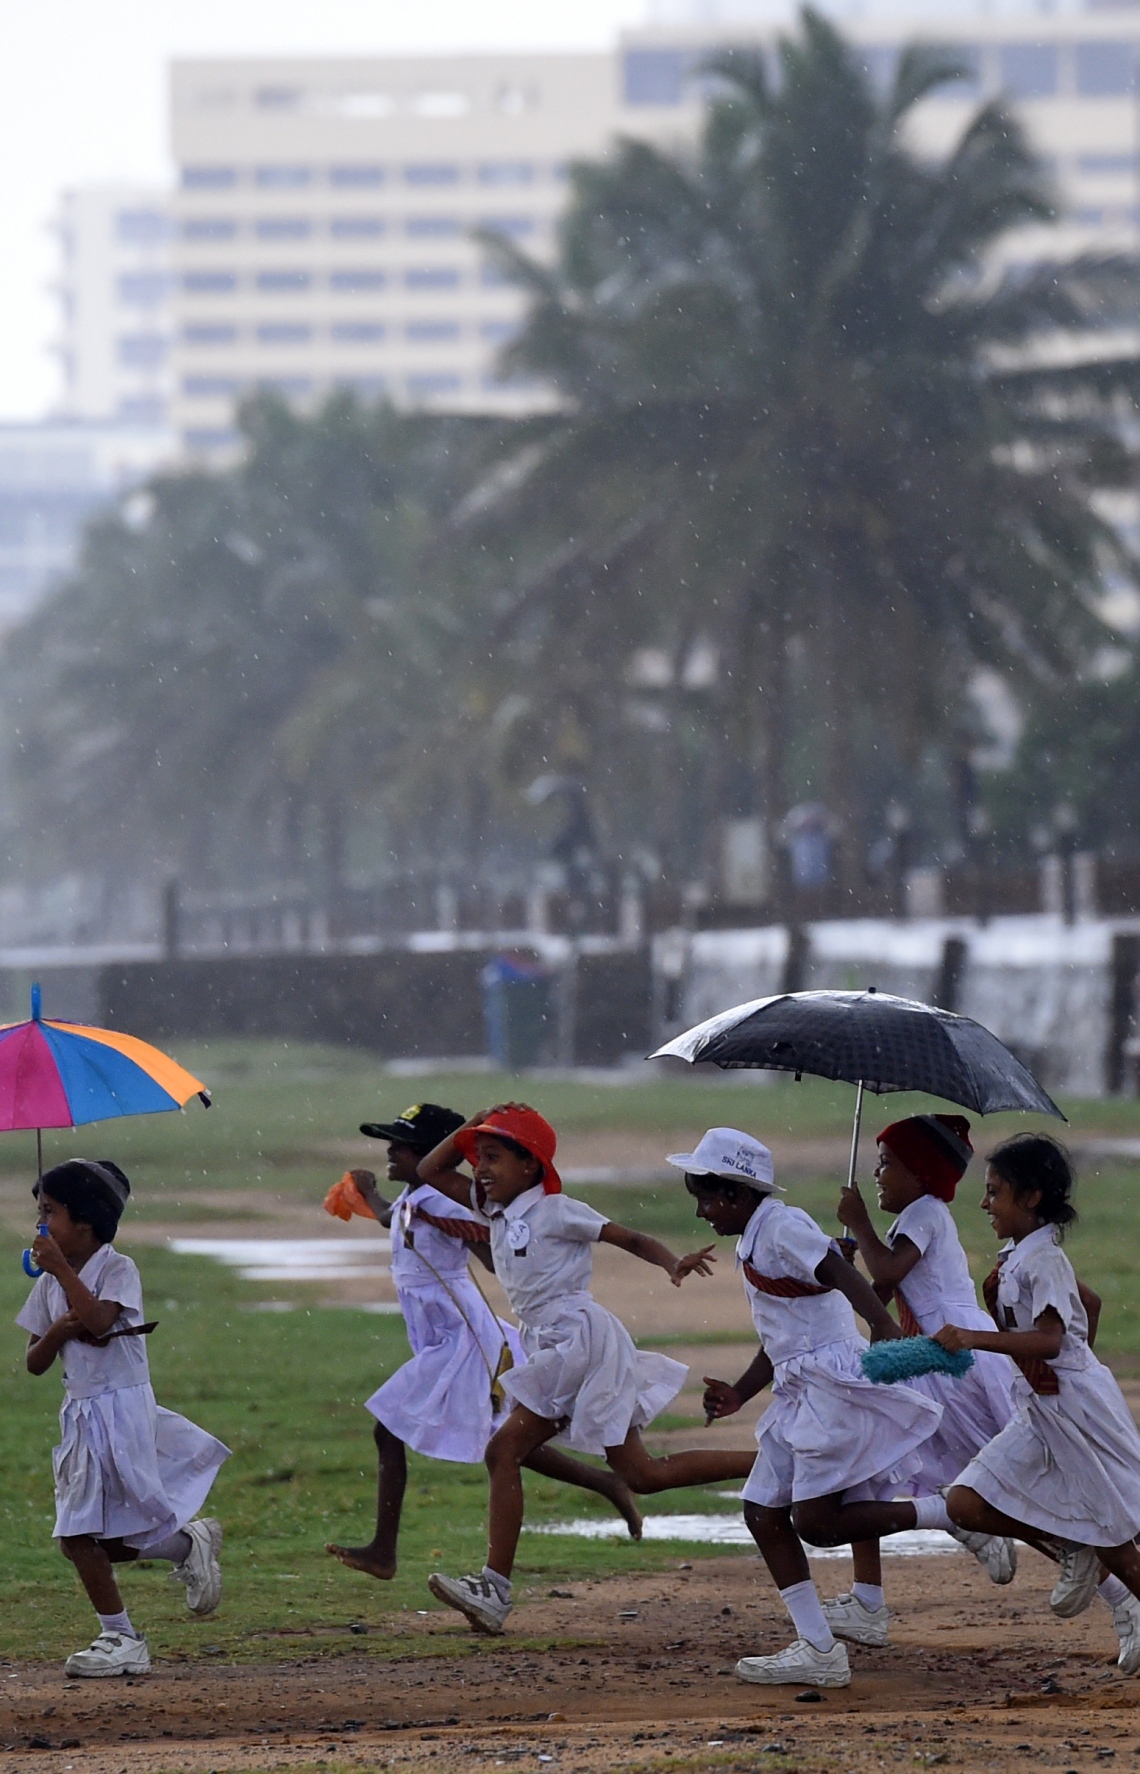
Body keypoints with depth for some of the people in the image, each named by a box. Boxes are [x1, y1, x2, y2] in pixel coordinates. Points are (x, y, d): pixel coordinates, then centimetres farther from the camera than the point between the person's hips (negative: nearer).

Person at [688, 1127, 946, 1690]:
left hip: (834, 1382, -11)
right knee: (763, 1513, 6)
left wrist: (886, 1328, -41)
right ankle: (817, 1649, 7)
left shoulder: (784, 1228, -13)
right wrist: (738, 1394, 22)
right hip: (799, 1392, 11)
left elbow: (844, 1276, -28)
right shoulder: (753, 1243, 17)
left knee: (816, 1522, -14)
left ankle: (945, 1514, -3)